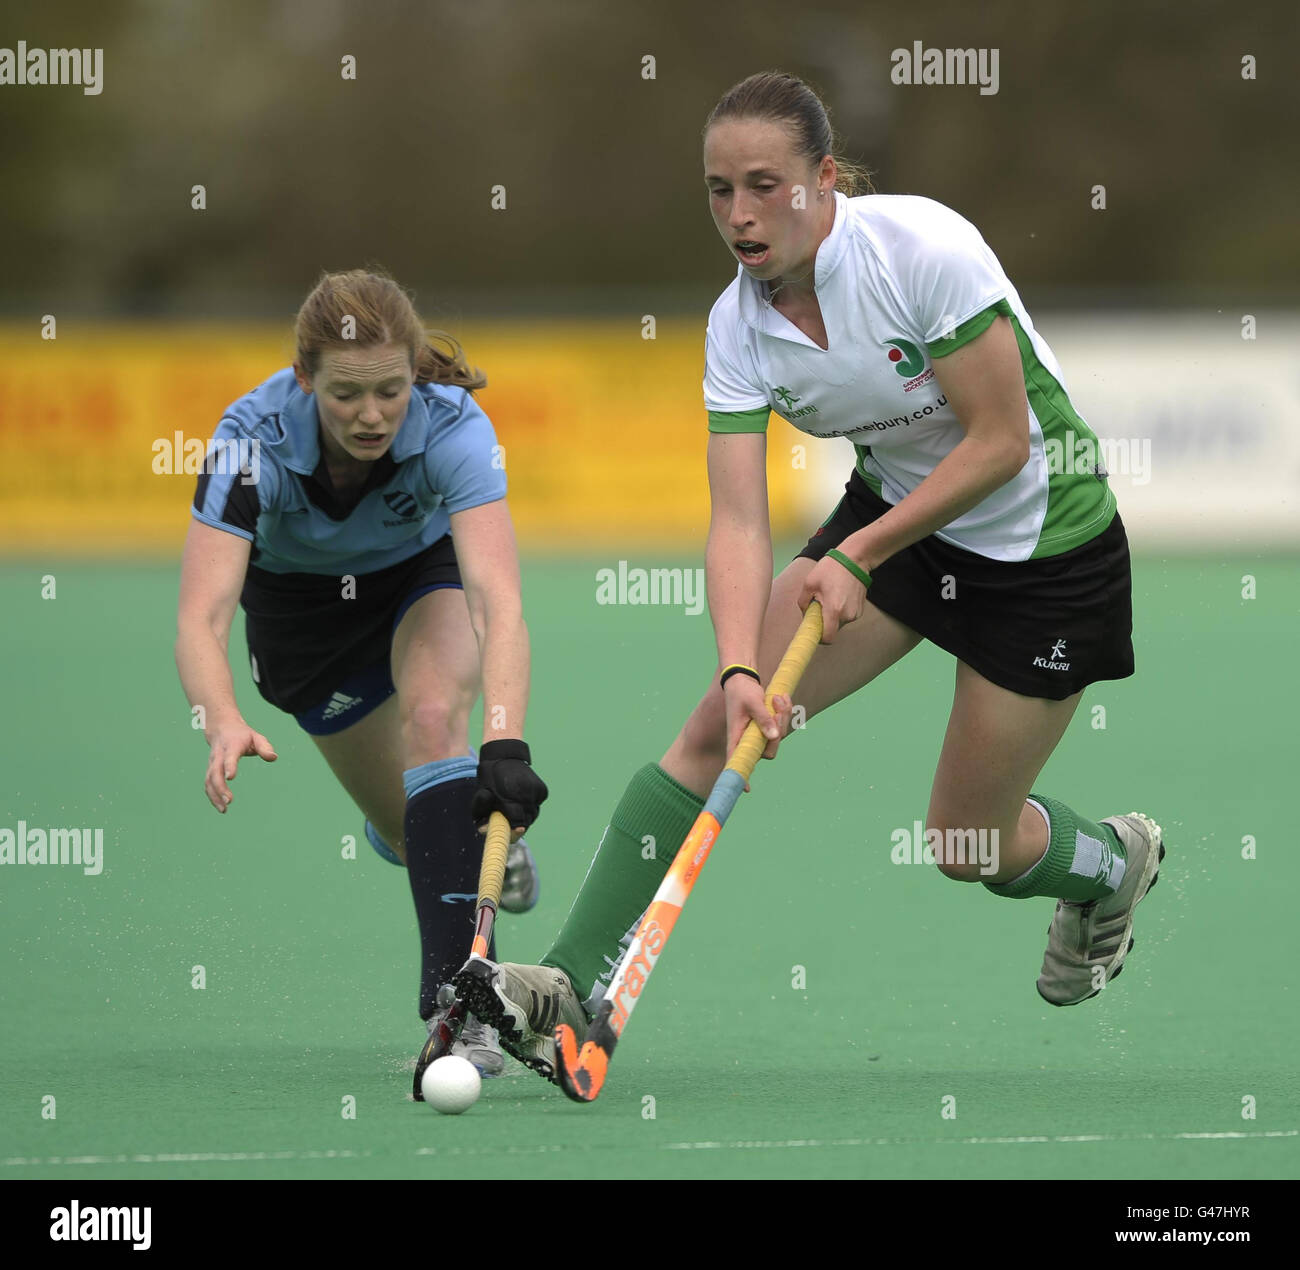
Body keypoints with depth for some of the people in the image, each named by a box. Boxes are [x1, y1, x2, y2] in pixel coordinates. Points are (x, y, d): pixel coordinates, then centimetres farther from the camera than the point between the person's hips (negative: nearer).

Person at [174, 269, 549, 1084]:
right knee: (413, 832, 6)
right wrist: (225, 725, -64)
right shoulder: (254, 441, -37)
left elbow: (500, 604, -49)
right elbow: (201, 619, -44)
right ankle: (493, 840, 46)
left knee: (434, 715, -32)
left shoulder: (453, 428, -38)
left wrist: (505, 745, -64)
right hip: (298, 603, 1)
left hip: (426, 571, -1)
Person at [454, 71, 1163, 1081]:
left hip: (1043, 535, -5)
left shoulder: (924, 247, -28)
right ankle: (576, 986, -20)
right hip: (893, 511, 5)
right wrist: (740, 667, -35)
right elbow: (738, 519, -18)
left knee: (969, 846, 3)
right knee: (717, 725, -16)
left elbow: (999, 442, -23)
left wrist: (857, 558, -24)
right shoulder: (738, 326, -12)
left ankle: (1115, 862, 38)